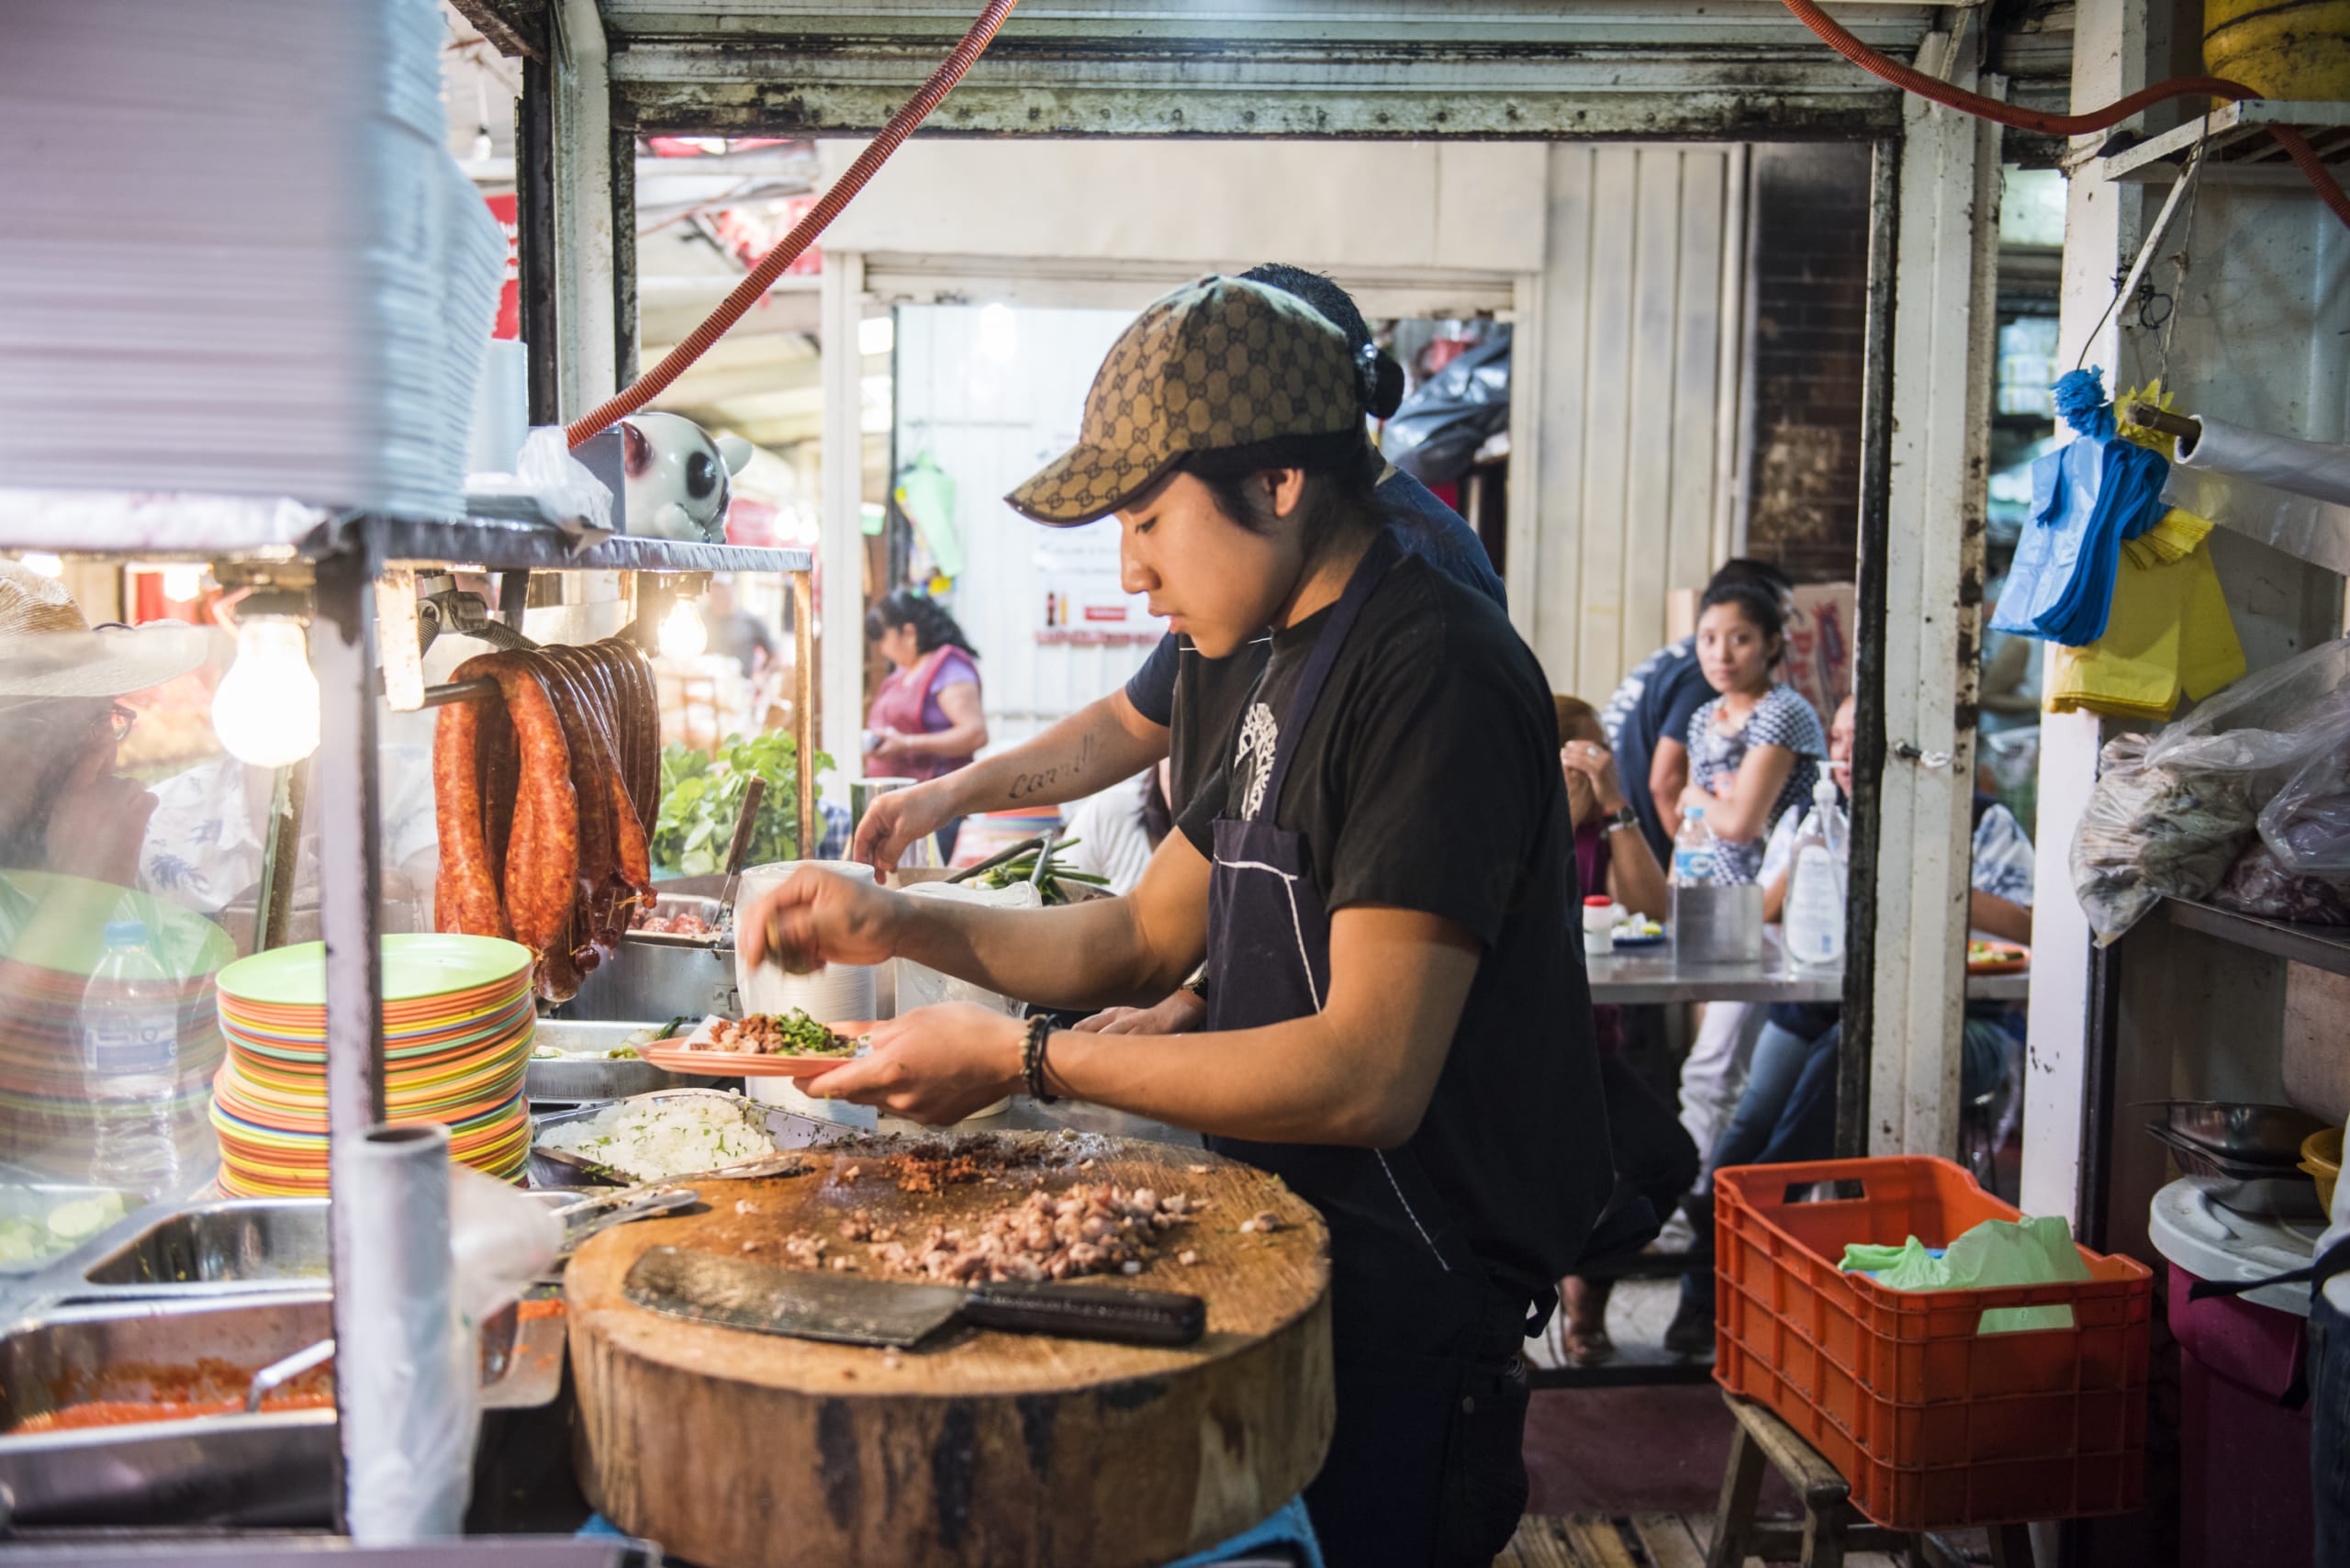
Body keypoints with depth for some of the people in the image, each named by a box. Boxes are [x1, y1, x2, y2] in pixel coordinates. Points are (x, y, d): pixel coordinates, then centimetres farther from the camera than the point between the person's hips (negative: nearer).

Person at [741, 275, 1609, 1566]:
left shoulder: (1438, 675, -22)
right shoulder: (1305, 664, 10)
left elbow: (1369, 1076, -28)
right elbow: (1146, 941, 12)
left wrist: (1024, 1059, -23)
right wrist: (901, 927, -1)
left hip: (1411, 1311, -9)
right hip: (1304, 1254, 9)